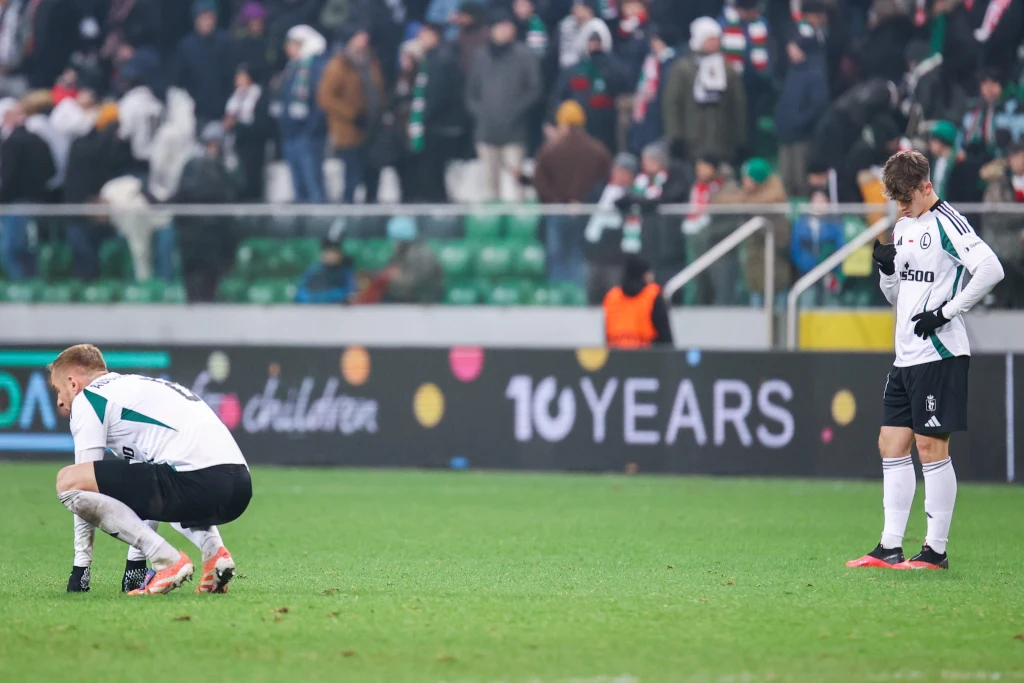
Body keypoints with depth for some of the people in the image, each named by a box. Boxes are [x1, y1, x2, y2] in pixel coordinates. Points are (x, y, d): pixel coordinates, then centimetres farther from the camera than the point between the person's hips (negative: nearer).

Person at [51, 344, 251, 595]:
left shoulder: (86, 400, 9)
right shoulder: (138, 385, 34)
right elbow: (148, 486, 39)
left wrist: (81, 563, 14)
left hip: (196, 479, -9)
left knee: (68, 482, -5)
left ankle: (168, 561, -8)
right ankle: (214, 550, 12)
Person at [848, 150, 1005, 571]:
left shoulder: (946, 223, -11)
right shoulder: (903, 227, 16)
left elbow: (991, 269, -23)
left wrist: (948, 311, -20)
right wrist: (887, 270, 1)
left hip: (939, 354, -9)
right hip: (906, 357, 9)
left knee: (931, 445, -7)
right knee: (892, 443, 7)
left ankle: (936, 550, -2)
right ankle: (890, 548, 11)